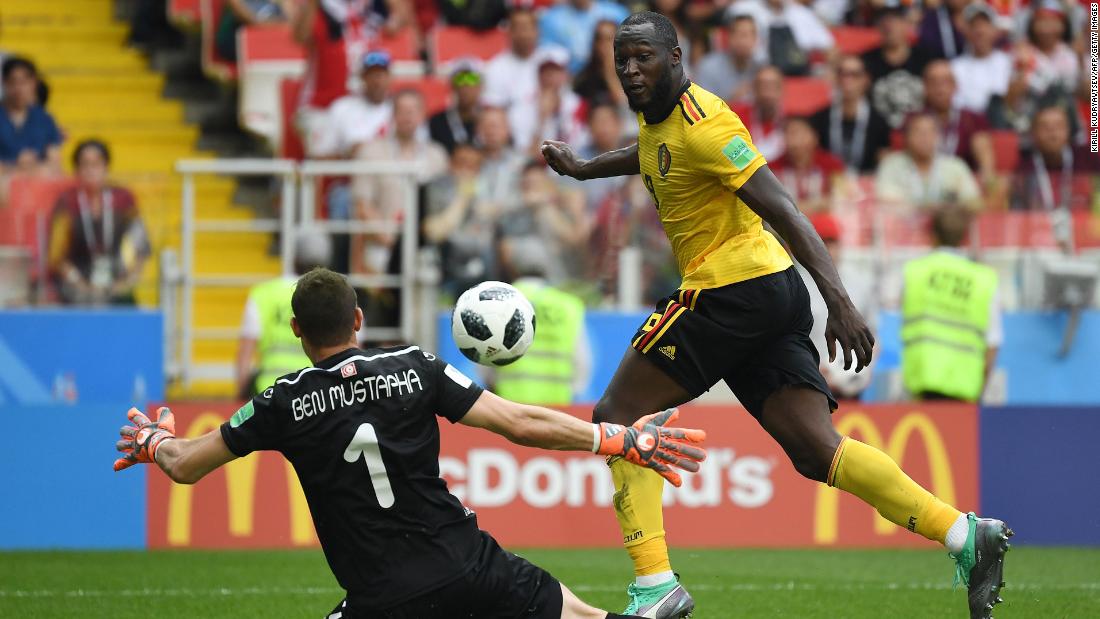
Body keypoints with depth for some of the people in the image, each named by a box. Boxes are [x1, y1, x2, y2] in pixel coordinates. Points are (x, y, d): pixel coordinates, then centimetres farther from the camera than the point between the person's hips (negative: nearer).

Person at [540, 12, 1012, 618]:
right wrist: (583, 168, 49)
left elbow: (780, 208, -21)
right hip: (773, 293, 9)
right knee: (819, 452, -1)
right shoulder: (657, 116, 15)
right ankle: (965, 535, -9)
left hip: (730, 287, -9)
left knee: (616, 416, -3)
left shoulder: (702, 123, -14)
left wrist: (838, 298, -28)